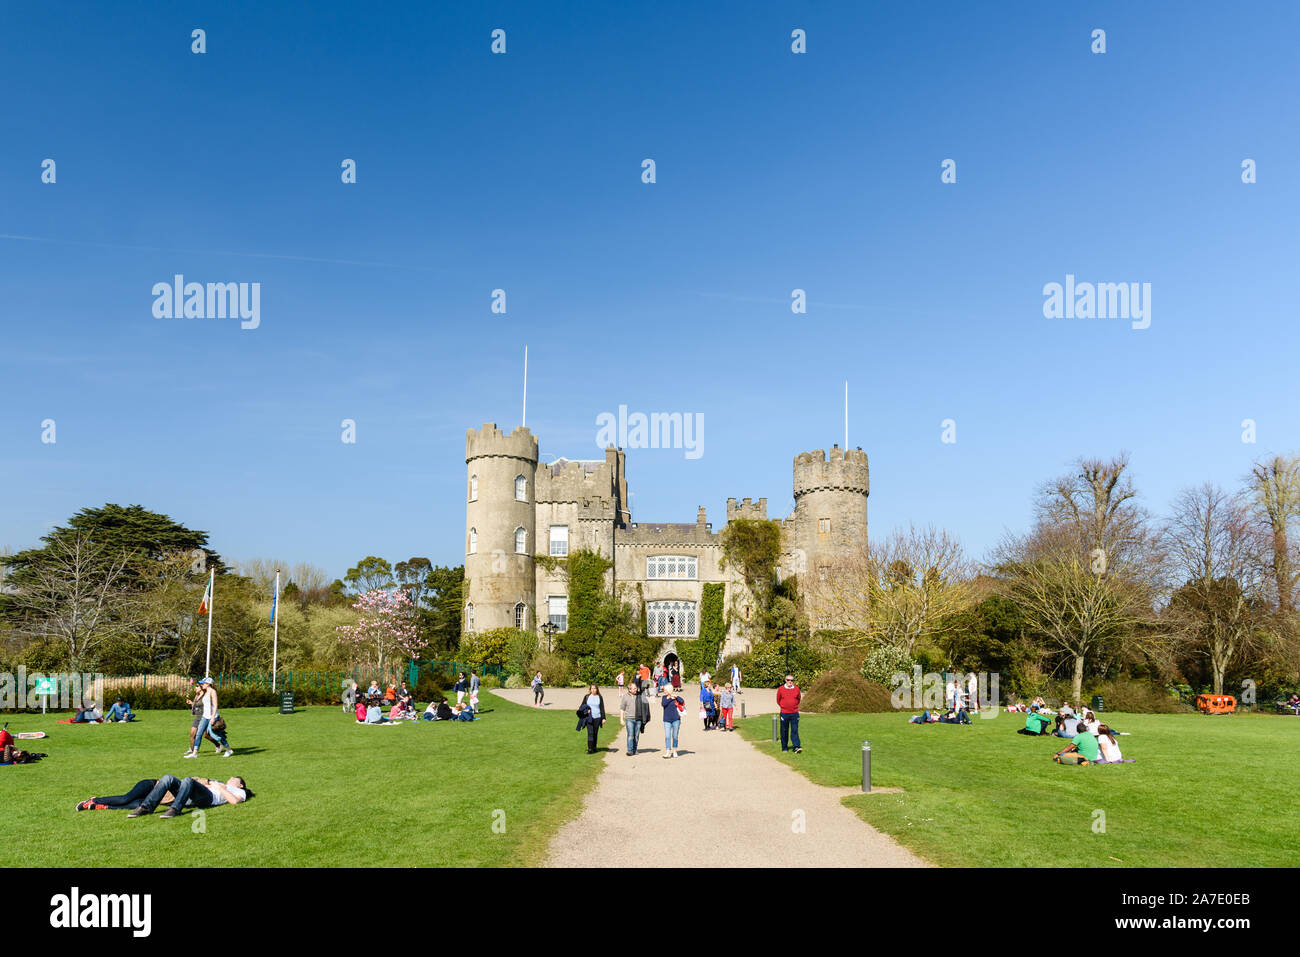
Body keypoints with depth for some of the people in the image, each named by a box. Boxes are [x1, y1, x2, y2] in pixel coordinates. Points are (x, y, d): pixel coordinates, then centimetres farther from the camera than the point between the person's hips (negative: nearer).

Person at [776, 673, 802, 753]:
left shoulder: (796, 689, 1)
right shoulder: (781, 689, -2)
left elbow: (799, 698, 17)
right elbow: (778, 700, 11)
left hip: (794, 713, 0)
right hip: (784, 713, 0)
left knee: (795, 731, -5)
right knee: (784, 731, 7)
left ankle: (797, 747, -10)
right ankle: (784, 748, 17)